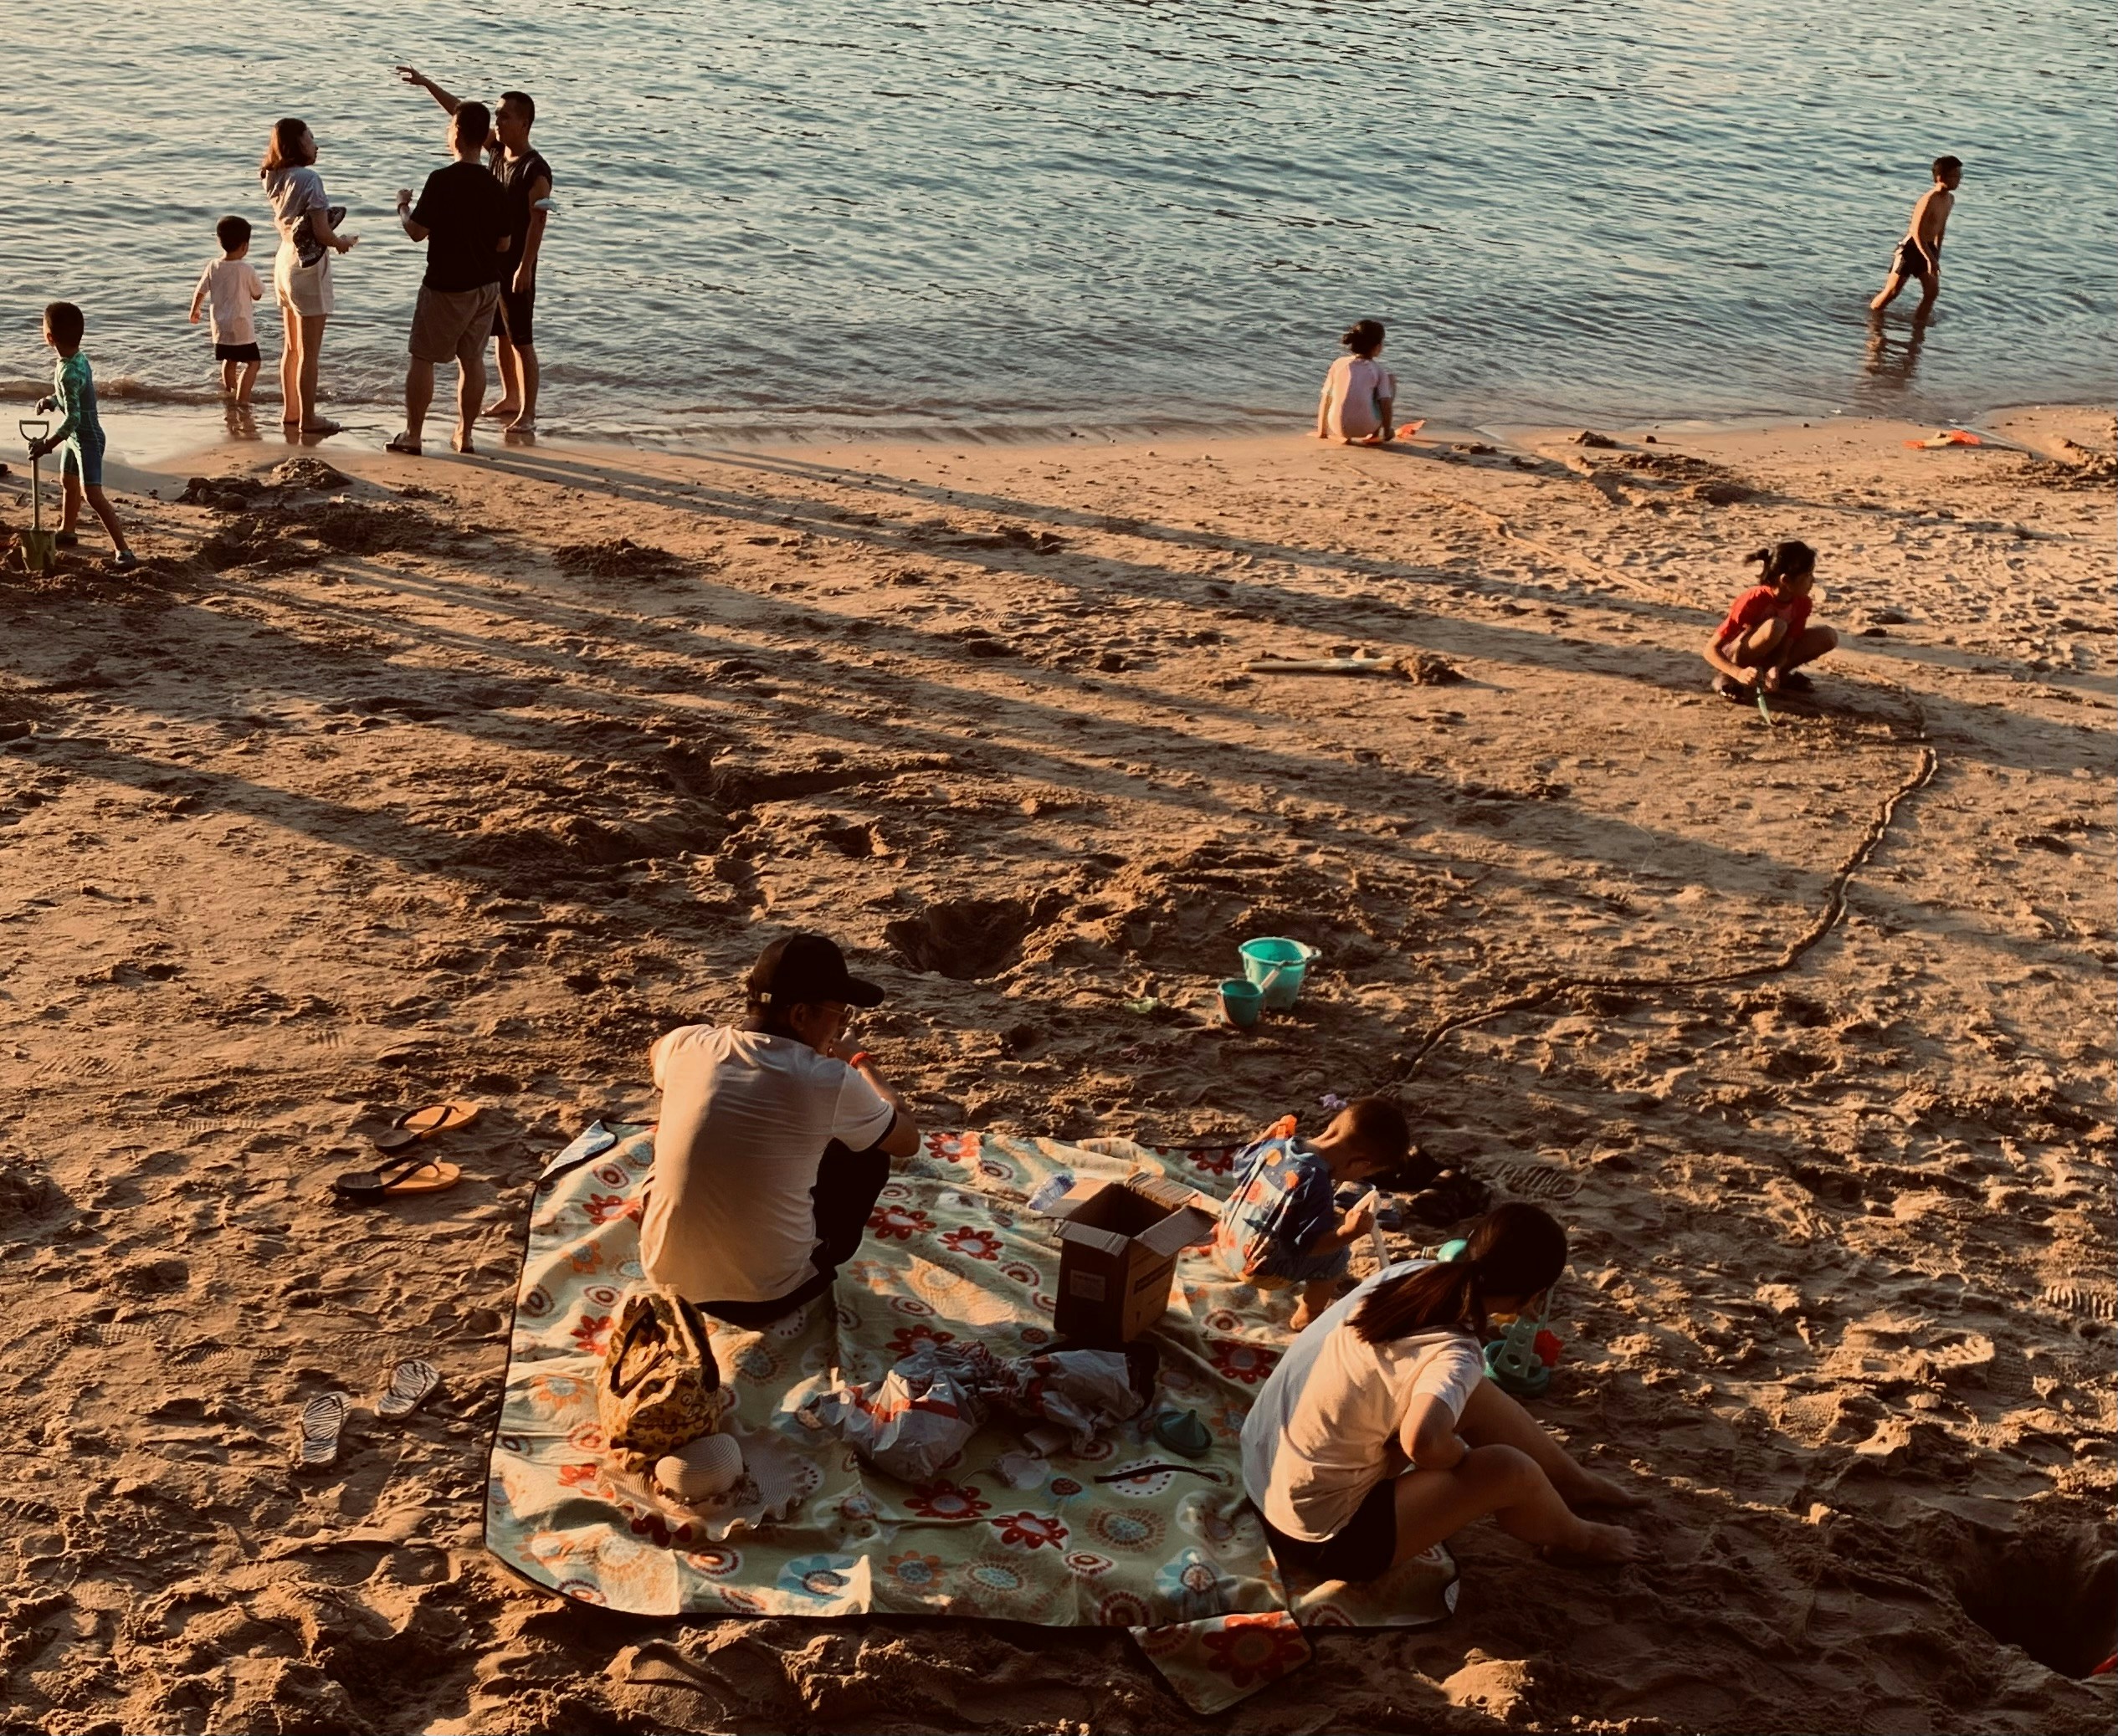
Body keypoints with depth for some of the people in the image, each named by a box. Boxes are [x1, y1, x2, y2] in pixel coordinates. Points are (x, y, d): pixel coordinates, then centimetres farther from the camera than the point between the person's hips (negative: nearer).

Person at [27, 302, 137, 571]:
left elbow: (72, 418, -29)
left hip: (86, 437, -10)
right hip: (76, 436, 10)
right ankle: (67, 531, 49)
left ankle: (124, 551, -17)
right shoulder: (78, 358, -1)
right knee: (68, 482, 27)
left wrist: (47, 444, -24)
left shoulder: (69, 372, -29)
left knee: (92, 494, -15)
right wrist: (51, 401, 1)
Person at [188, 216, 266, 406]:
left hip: (220, 326, 6)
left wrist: (194, 312, 24)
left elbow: (200, 292, 7)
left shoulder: (212, 266, -1)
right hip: (241, 326, -6)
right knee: (253, 362, 1)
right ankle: (242, 399, -11)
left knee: (229, 360, 24)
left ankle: (230, 391, 41)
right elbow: (257, 295, -4)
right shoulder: (247, 269, -15)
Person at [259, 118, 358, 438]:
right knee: (309, 352, 0)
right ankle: (307, 419, 5)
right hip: (309, 268, -8)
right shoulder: (309, 179, -19)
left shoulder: (277, 180, 6)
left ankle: (290, 411, 27)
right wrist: (344, 242, 0)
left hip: (285, 261, 8)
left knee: (292, 346, 18)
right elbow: (322, 233, -21)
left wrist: (334, 240, 14)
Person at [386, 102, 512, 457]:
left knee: (422, 358, 5)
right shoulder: (495, 187, 1)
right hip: (486, 285, 5)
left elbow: (416, 231, -15)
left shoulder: (443, 180, -17)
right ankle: (465, 435, 14)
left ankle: (412, 435, 8)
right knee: (472, 360, 10)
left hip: (446, 285, -5)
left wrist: (402, 205, 4)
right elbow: (503, 244, 6)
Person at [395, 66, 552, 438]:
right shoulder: (497, 150, 6)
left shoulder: (535, 170, -18)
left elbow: (538, 222, -21)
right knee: (500, 335, 17)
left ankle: (527, 414, -6)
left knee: (521, 340, -7)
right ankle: (510, 398, 31)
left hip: (516, 265, -9)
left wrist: (525, 267, -25)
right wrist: (427, 84, 8)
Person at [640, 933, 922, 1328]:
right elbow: (908, 1140, 5)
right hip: (766, 1299, -4)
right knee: (868, 1155, 16)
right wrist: (859, 1062, 19)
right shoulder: (829, 1083, -17)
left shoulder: (688, 1046, -6)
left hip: (667, 1276, 4)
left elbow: (658, 1053, 23)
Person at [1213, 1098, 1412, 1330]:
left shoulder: (1275, 1145, -10)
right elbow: (1307, 1244, -25)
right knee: (1338, 1252, 4)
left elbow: (1241, 1163, 9)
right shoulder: (1315, 1186, -31)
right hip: (1260, 1271, -8)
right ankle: (1307, 1315, 17)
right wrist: (1349, 1232, -32)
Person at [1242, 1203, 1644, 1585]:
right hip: (1321, 1537, -8)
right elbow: (1423, 1440, -44)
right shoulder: (1456, 1355, -25)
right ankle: (1573, 1538, 22)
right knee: (1509, 1470, -11)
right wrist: (1462, 1456, -22)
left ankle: (1575, 1483, 32)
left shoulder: (1410, 1273, -5)